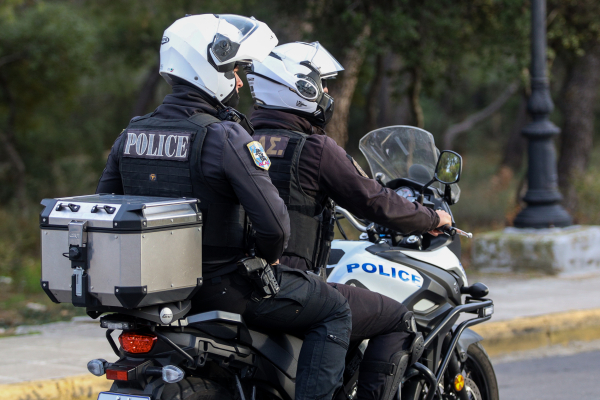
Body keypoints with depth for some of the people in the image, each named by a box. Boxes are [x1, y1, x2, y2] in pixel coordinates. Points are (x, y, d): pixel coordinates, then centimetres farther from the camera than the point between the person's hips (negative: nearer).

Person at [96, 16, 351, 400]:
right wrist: (269, 257, -2)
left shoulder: (132, 134, 3)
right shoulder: (226, 137, -19)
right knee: (336, 311, 9)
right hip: (222, 288, -7)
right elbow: (273, 221, -24)